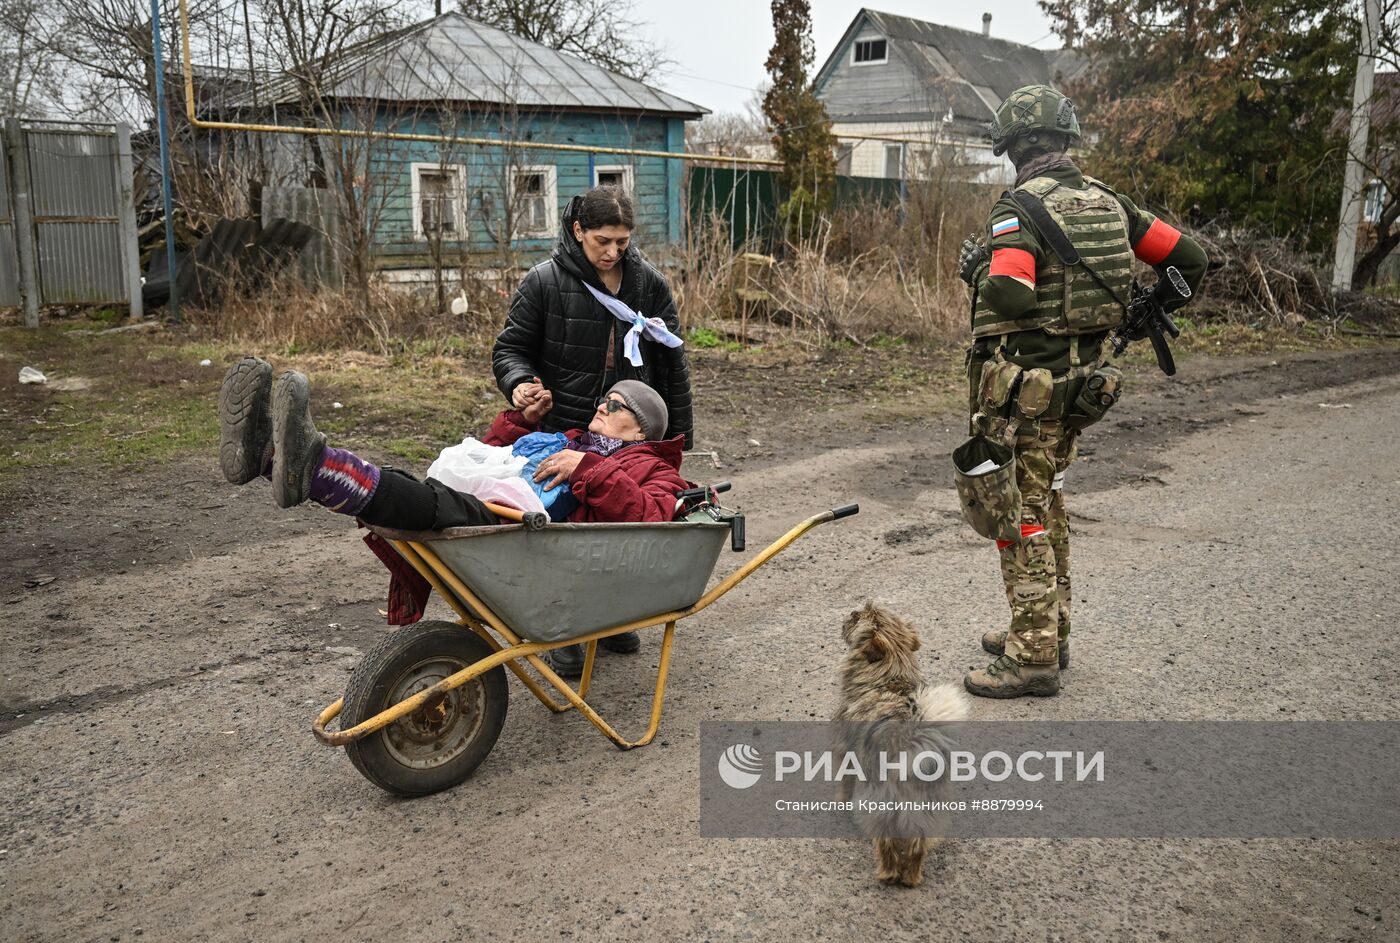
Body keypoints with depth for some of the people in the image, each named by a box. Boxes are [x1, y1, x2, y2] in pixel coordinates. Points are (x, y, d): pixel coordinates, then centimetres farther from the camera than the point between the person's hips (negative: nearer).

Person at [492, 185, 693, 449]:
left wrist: (677, 435, 8)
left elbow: (671, 364, 9)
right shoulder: (543, 282, -5)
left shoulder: (651, 283, 4)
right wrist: (520, 383, -19)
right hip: (561, 434, -2)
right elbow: (510, 349, 3)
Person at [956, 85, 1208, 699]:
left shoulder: (1021, 208, -15)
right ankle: (1050, 632, 32)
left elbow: (1008, 295, -31)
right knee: (1047, 505, 20)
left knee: (1020, 516, 0)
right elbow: (1189, 259, 12)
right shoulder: (1106, 201, 8)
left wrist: (978, 269, -11)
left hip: (1023, 383, -8)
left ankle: (1033, 658, 7)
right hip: (1080, 380, 8)